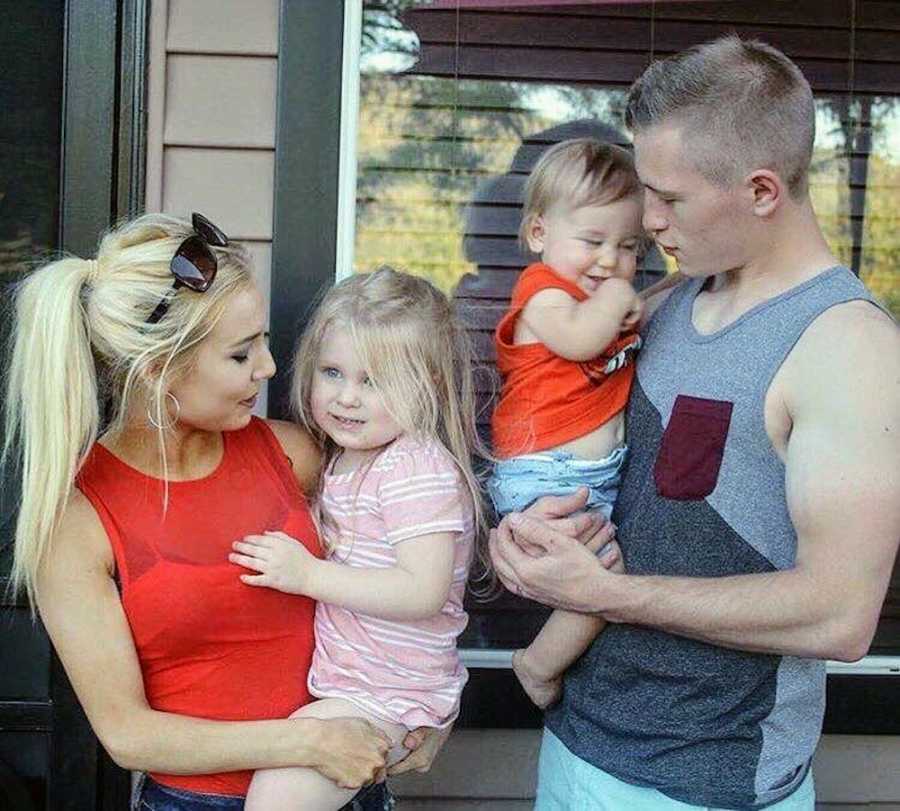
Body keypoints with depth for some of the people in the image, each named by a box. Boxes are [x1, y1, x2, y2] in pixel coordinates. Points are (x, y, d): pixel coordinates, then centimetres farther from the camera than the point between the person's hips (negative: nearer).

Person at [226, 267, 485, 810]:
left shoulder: (421, 471, -20)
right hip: (336, 677, 9)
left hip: (388, 697, -9)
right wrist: (282, 554, 0)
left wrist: (307, 574, -26)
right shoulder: (343, 459, 7)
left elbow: (423, 592, -28)